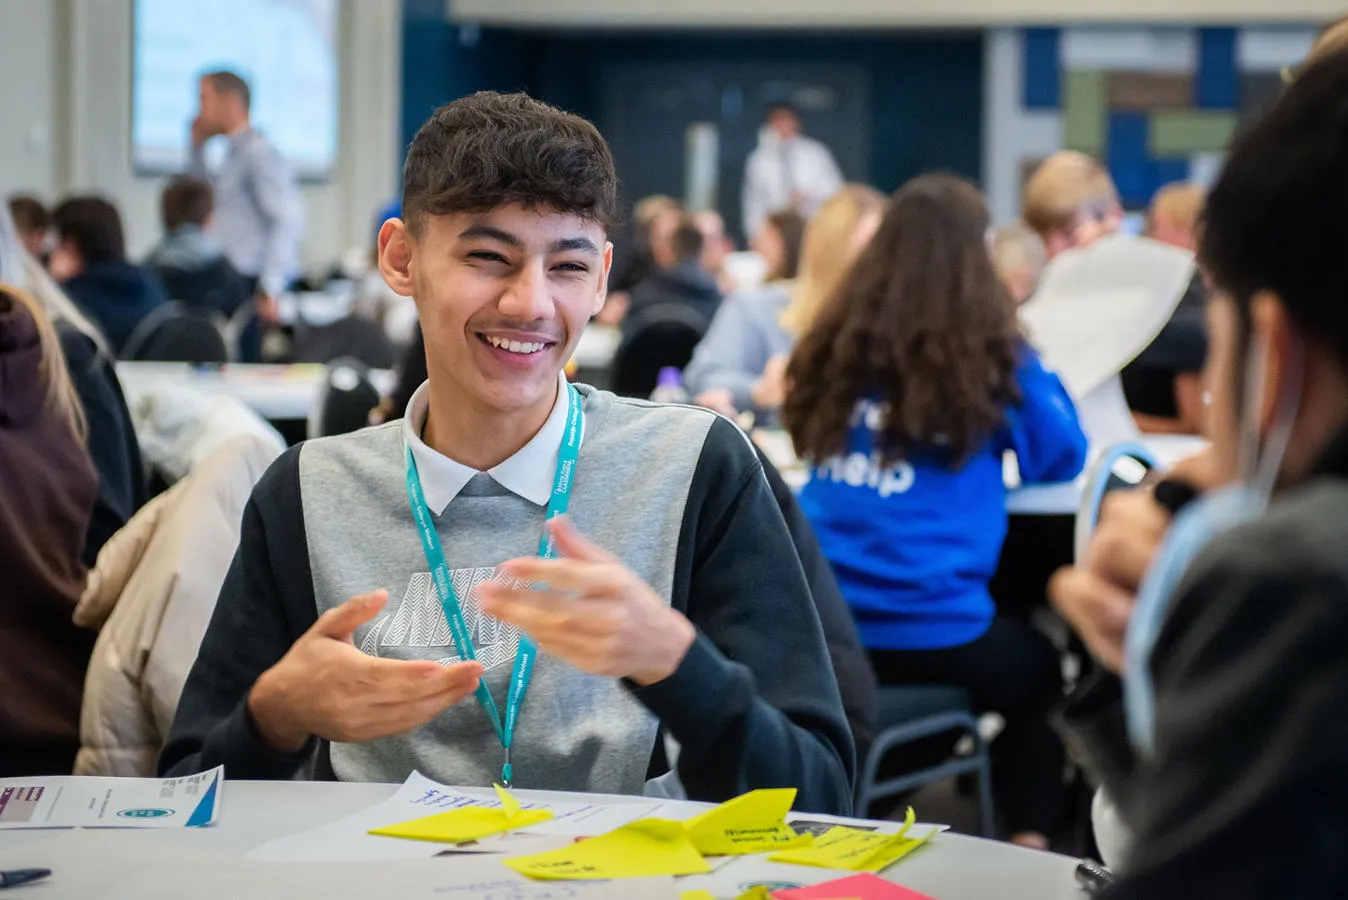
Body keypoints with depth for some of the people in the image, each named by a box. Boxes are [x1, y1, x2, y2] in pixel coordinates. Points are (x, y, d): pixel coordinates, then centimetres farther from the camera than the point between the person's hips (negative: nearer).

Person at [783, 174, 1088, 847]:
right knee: (1040, 667, 29)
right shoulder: (990, 357, -7)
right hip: (931, 630, -4)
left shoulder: (834, 344, 5)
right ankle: (1028, 846, 20)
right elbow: (1061, 460, 9)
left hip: (815, 625, 4)